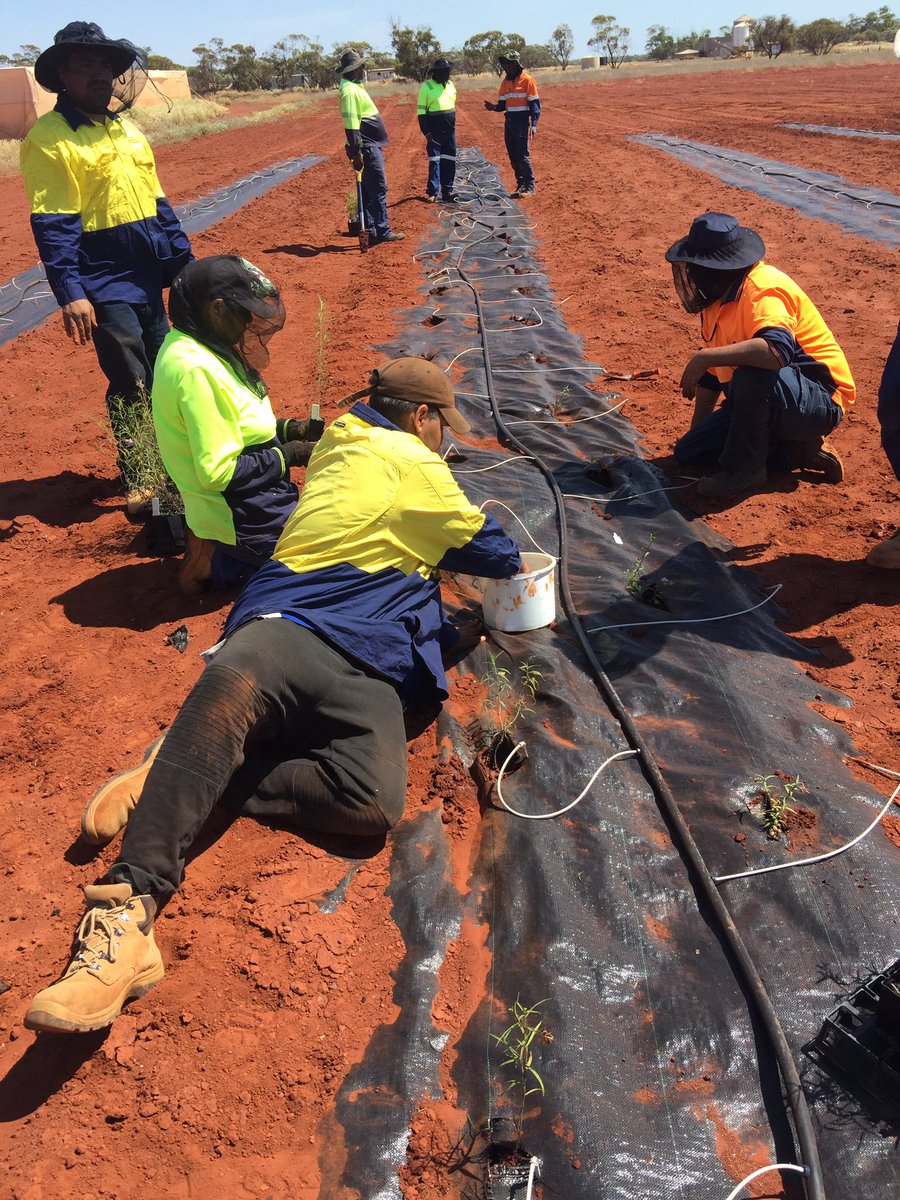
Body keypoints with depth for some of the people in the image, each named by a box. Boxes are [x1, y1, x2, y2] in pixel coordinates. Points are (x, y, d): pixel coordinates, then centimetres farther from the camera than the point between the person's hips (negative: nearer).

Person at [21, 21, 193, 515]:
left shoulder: (129, 131, 14)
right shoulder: (49, 137, -8)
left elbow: (157, 205, 18)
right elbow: (51, 225, -14)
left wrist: (186, 265, 13)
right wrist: (70, 293, -22)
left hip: (149, 280, 7)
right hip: (105, 286, -7)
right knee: (130, 385, -4)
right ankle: (136, 482, 13)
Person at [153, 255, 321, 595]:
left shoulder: (193, 345, 3)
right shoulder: (197, 370, -28)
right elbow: (219, 472, -28)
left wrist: (284, 428, 3)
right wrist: (286, 456, -16)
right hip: (244, 525, -10)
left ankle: (214, 552, 16)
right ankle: (218, 565, 2)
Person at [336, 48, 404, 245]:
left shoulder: (355, 87, 18)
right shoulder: (349, 90, -15)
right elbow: (350, 125, -21)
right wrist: (356, 153, -25)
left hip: (371, 146, 10)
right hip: (367, 147, -10)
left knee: (369, 191, 11)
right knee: (379, 190, -8)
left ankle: (371, 232, 16)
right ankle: (383, 231, -4)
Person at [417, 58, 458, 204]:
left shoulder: (450, 85, 10)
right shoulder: (427, 87, -9)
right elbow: (421, 112, -9)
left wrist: (452, 126, 18)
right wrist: (427, 133, -15)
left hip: (450, 131, 6)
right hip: (434, 132, -6)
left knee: (449, 161, 6)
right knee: (434, 161, -5)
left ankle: (447, 191, 11)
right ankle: (432, 192, -1)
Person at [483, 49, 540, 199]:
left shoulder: (527, 79, -7)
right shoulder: (505, 82, 13)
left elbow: (535, 104, -9)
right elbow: (503, 104, 16)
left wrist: (534, 125, -18)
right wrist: (494, 107, -6)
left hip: (522, 121, -7)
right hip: (509, 122, 7)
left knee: (522, 156, -9)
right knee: (513, 157, 8)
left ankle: (530, 186, 0)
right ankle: (521, 184, 18)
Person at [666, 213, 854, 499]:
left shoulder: (761, 289, -22)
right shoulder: (719, 296, 7)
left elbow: (777, 350, -43)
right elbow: (712, 371, 16)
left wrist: (703, 357, -37)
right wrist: (696, 430, 16)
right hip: (757, 400, 10)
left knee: (753, 374, -39)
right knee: (687, 452, 2)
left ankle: (745, 468, -16)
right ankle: (796, 451, 4)